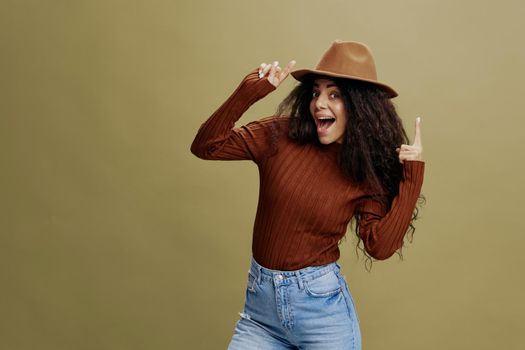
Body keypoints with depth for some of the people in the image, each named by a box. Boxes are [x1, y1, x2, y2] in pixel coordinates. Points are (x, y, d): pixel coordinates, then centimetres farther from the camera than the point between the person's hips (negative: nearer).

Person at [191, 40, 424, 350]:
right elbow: (206, 146, -8)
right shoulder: (279, 136, -4)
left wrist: (413, 177, -14)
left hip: (322, 308, -1)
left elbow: (381, 246, -13)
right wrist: (250, 91, -16)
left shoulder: (367, 172, -4)